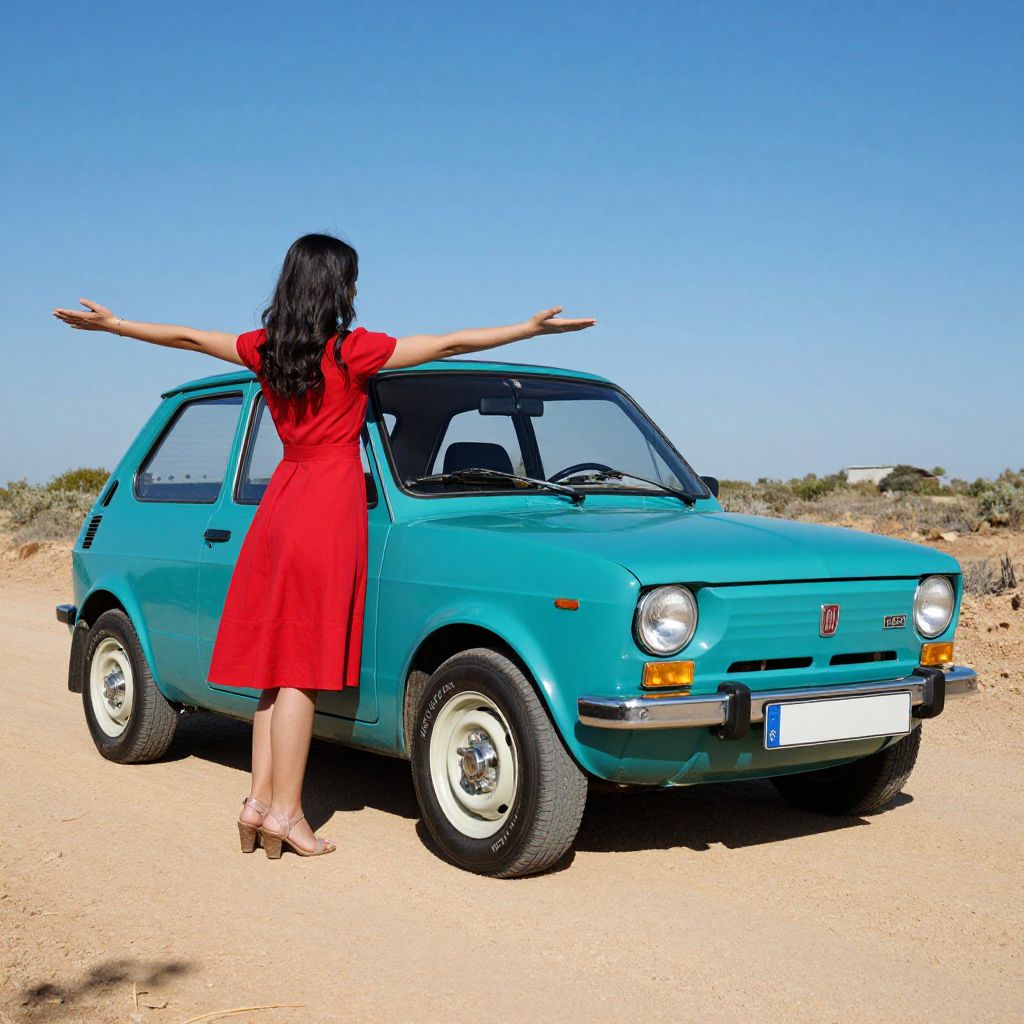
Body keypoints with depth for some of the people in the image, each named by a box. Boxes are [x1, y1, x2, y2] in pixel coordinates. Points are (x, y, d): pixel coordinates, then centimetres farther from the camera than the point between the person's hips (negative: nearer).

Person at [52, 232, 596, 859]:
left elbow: (186, 337, 18)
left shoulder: (263, 350, 5)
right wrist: (533, 328, -4)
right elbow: (450, 344, -10)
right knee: (303, 667, -4)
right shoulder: (351, 350, -11)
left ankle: (261, 799, 12)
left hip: (281, 502, 6)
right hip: (331, 507, -6)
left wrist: (110, 323, 33)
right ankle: (285, 811, 0)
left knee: (278, 659, 10)